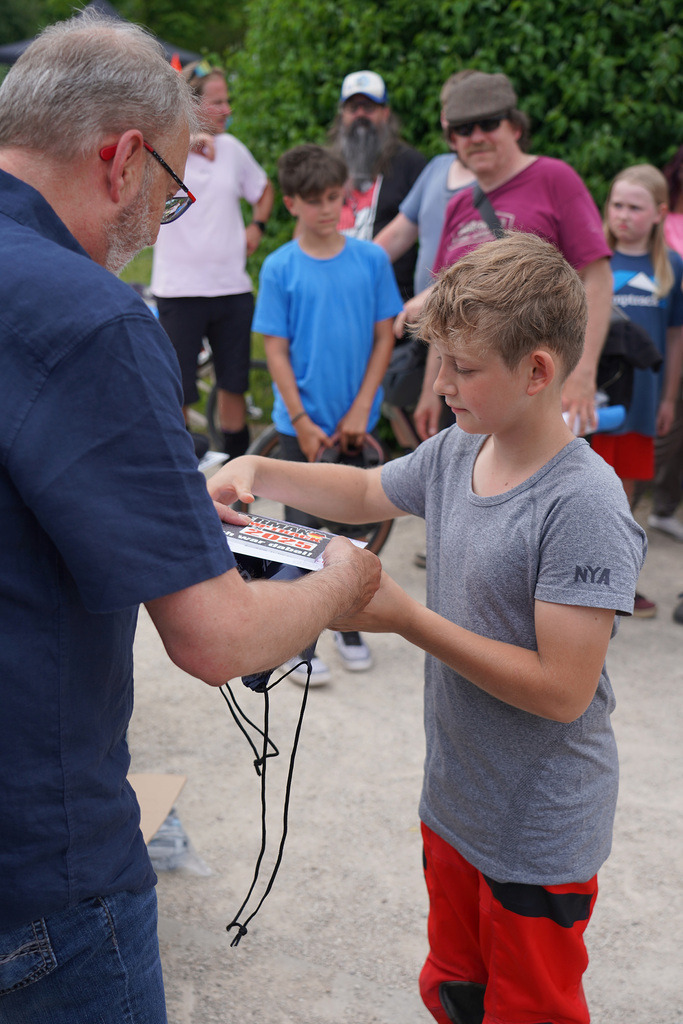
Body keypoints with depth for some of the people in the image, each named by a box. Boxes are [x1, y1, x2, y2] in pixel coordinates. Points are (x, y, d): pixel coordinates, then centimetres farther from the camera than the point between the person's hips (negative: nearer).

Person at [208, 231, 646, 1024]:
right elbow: (365, 494, 17)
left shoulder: (583, 506, -27)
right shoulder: (455, 453, -3)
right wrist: (258, 471, 1)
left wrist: (406, 618, -28)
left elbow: (563, 689, -28)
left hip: (541, 839, -7)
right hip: (453, 803, 7)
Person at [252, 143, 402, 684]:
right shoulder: (279, 268, -6)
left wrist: (360, 410, -5)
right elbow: (276, 350, -5)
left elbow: (384, 337, 2)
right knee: (303, 529, 3)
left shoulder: (371, 259, -1)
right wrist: (302, 422, -10)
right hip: (303, 421, -2)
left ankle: (349, 625, 29)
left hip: (356, 420, 2)